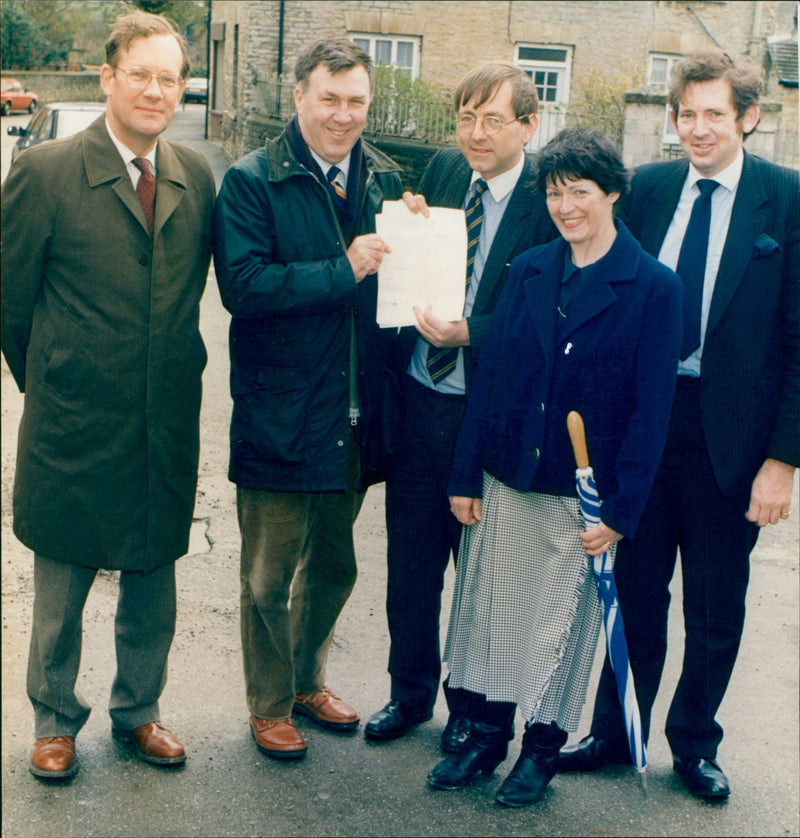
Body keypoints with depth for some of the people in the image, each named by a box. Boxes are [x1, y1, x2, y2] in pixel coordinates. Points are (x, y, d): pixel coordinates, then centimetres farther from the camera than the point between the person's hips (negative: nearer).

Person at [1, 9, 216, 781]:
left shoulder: (198, 179, 3)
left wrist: (168, 373, 10)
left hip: (167, 428, 4)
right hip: (74, 427, -3)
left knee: (152, 585, 17)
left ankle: (138, 712, 37)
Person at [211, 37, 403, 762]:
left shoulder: (384, 179, 7)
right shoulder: (252, 181, -9)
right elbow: (243, 285, -20)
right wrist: (344, 270, -22)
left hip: (355, 417, 5)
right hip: (279, 418, -5)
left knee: (334, 565, 21)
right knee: (270, 575, 9)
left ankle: (307, 680, 42)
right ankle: (269, 705, 29)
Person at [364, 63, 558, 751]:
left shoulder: (553, 201, -13)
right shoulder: (443, 170, 4)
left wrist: (470, 332, -25)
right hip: (419, 398, 5)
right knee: (411, 556, 15)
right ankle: (411, 692, 35)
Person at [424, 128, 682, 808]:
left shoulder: (653, 287, -8)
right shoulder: (529, 271, 4)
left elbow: (651, 410, -8)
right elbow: (490, 375, 5)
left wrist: (621, 509, -11)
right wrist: (466, 476, 2)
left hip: (584, 494, -3)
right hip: (507, 479, 4)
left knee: (562, 622, 10)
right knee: (491, 610, 12)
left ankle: (543, 749, 28)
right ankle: (486, 735, 29)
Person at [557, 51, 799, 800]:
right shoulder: (646, 189, 2)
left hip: (729, 433, -2)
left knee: (715, 610, 13)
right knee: (635, 590, 15)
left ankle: (694, 743, 34)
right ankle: (616, 731, 34)